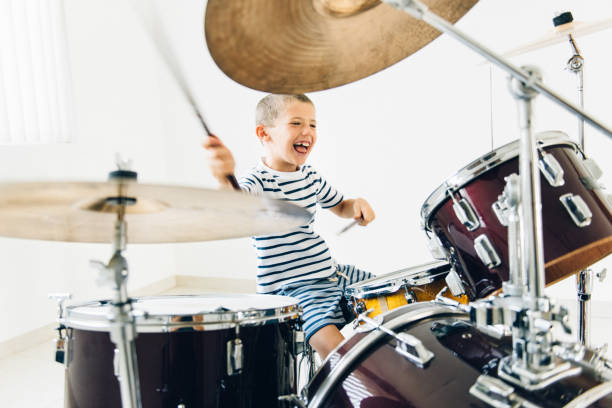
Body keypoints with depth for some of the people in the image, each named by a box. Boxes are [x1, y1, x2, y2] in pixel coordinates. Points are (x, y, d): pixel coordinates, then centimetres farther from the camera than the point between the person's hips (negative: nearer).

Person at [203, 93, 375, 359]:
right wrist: (226, 179, -62)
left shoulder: (310, 176, 8)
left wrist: (358, 205, 0)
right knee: (332, 345, -29)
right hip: (288, 288, -8)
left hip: (330, 274, 8)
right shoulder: (258, 182, -16)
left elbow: (340, 207, 24)